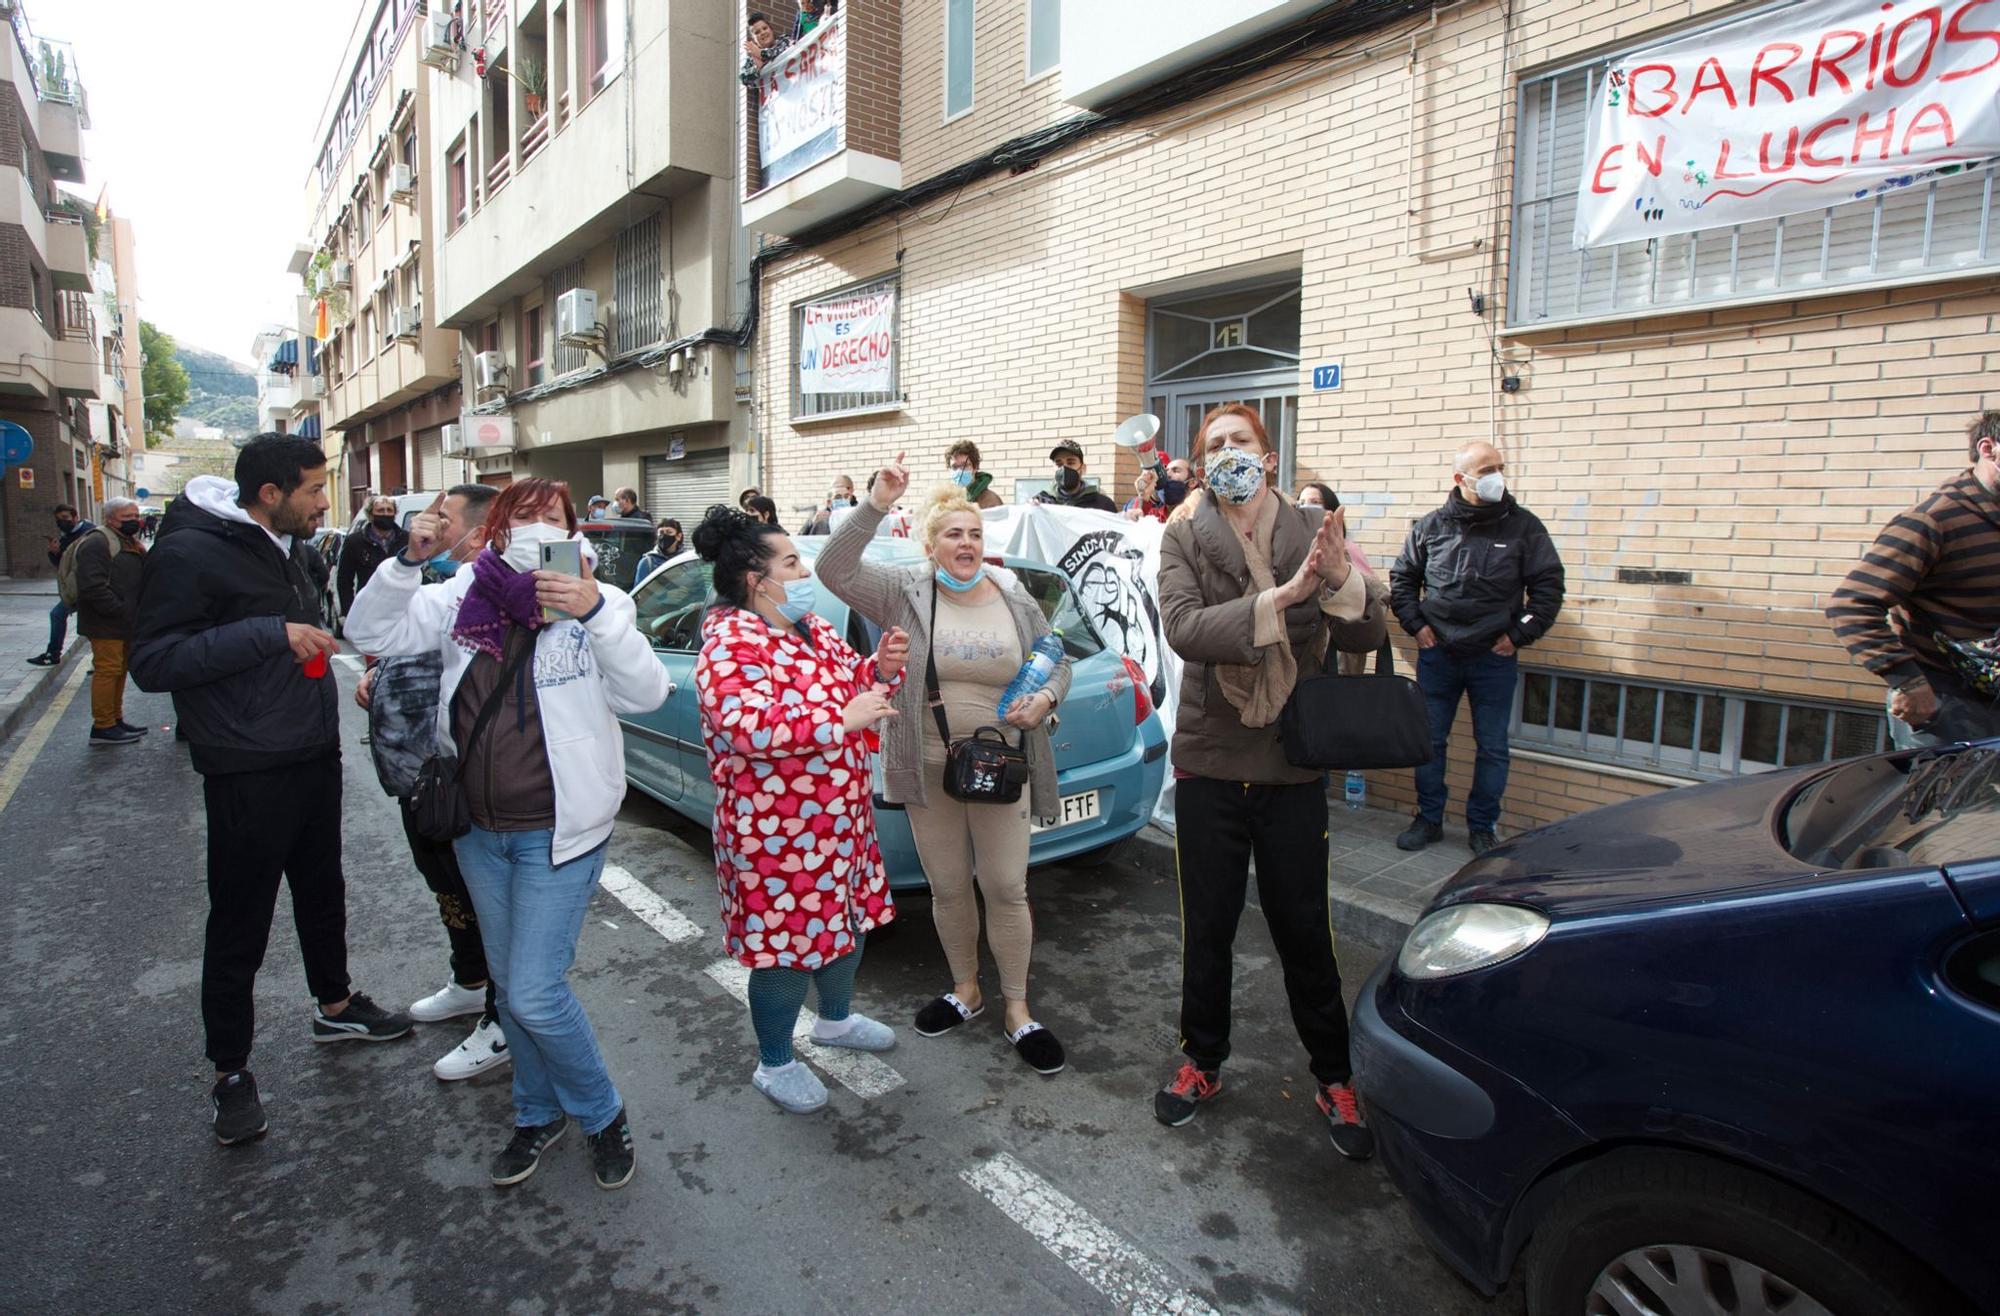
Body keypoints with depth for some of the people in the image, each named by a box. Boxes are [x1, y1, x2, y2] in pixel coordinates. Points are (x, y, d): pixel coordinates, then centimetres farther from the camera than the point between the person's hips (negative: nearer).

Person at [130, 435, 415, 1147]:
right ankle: (231, 1072, 21)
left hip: (314, 759, 8)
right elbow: (150, 662, -22)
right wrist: (271, 634, -27)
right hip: (248, 774, -8)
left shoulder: (285, 547, 12)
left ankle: (335, 1006, 42)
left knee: (322, 892, 22)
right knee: (240, 925, 4)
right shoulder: (189, 553, -16)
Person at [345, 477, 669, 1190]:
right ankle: (539, 1112, 39)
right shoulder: (464, 598, 1)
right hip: (479, 829, 5)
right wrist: (409, 561, -16)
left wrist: (597, 613, -35)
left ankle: (602, 1113, 20)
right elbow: (370, 631, -2)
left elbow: (648, 693, -22)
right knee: (509, 985, 18)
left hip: (557, 831, -5)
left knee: (535, 994, -7)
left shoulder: (593, 603, -11)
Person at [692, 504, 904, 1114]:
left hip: (840, 816, 9)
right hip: (778, 831, -9)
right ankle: (774, 1064, 27)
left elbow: (849, 683, 20)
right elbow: (745, 726, -34)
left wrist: (882, 667, -3)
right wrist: (843, 719, -29)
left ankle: (836, 1019, 47)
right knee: (788, 939, 4)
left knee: (849, 917, 22)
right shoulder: (731, 643, -20)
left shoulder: (814, 628, 9)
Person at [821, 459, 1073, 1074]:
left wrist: (1045, 699, -10)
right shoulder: (904, 591, -3)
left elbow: (1058, 661, 12)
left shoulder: (1014, 599, 2)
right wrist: (876, 505, -23)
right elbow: (835, 569, -14)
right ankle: (966, 989, 37)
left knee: (1007, 889, 4)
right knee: (948, 888, 14)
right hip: (929, 770, 0)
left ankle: (1017, 1011, 22)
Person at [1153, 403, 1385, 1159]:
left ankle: (1333, 1079, 29)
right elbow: (1185, 630, -20)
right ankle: (1202, 1062, 33)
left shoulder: (1313, 533, -1)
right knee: (1207, 927, 13)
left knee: (1305, 930, 10)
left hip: (1294, 768, 0)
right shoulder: (1184, 539, -3)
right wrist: (1279, 598, -30)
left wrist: (1341, 578, -28)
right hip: (1210, 764, 0)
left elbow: (1366, 638, -9)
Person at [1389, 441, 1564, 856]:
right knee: (1428, 740, 8)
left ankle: (1483, 826, 21)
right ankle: (1428, 819, 23)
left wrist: (1519, 635, -5)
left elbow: (1548, 586, 0)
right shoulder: (1431, 526, 2)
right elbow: (1402, 578, 11)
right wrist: (1416, 624, 1)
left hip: (1495, 659, -1)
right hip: (1436, 655, 1)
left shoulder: (1523, 526, -2)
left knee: (1492, 747, 7)